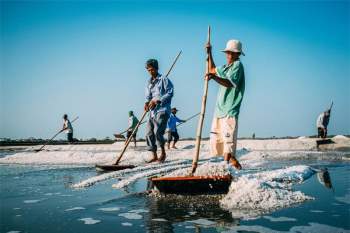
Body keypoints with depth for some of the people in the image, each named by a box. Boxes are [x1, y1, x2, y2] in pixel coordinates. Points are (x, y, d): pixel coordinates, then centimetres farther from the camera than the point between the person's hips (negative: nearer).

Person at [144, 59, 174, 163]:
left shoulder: (164, 79, -2)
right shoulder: (149, 82, 18)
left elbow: (170, 93, -9)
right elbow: (148, 96, 18)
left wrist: (157, 100, -16)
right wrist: (147, 102, -6)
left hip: (162, 110, -7)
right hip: (152, 111, 7)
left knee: (157, 131, -17)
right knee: (149, 133, 1)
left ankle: (163, 152, 5)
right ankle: (154, 156, 10)